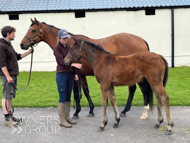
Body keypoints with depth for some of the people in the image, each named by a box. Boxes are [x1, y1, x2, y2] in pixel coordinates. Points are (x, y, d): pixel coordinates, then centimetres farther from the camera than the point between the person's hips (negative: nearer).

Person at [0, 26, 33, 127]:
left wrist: (29, 52, 24)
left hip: (13, 75, 10)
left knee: (10, 96, 14)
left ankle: (10, 115, 21)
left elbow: (18, 57, 28)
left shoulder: (9, 45, 18)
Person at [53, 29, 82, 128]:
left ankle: (67, 117, 21)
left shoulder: (69, 47, 12)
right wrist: (73, 64, -32)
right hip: (61, 74, -7)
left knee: (68, 97, 12)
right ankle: (62, 120, 2)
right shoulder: (57, 48, -8)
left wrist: (75, 73, 10)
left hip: (70, 74, 7)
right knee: (62, 98, -4)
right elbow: (62, 61, -19)